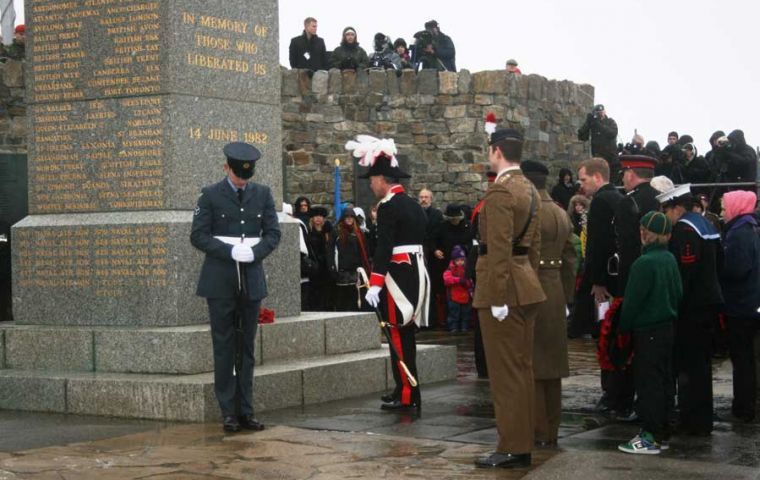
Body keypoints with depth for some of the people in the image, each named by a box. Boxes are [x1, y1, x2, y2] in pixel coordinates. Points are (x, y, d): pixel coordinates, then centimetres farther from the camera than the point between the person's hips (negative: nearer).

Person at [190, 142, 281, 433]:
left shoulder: (262, 194, 9)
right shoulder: (211, 195, 0)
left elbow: (273, 233, 7)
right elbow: (198, 236, -5)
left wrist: (254, 252, -12)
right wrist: (231, 251, -16)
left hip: (251, 279, 3)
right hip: (220, 282, -3)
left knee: (247, 347, 6)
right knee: (224, 347, 0)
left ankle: (246, 411, 10)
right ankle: (228, 412, 5)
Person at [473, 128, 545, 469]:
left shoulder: (499, 190, -16)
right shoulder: (529, 189, 13)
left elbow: (498, 248, -21)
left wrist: (497, 298, -20)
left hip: (503, 287, -9)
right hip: (525, 284, 9)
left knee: (505, 370, -4)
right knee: (522, 368, 13)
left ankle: (511, 449, 0)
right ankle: (524, 443, 19)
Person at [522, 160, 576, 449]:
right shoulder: (562, 215, 13)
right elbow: (569, 260, 16)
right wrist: (567, 297, 20)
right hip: (555, 298, 8)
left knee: (529, 368, -3)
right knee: (551, 367, 14)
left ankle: (538, 433, -1)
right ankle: (552, 431, 20)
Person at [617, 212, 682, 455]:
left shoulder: (644, 263, -18)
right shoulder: (670, 260, 6)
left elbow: (633, 300, -16)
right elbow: (678, 293, 14)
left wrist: (623, 327, -5)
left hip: (648, 331, -8)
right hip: (668, 327, 8)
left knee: (648, 382, -5)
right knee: (662, 380, 14)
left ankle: (650, 436, -4)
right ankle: (661, 431, 22)